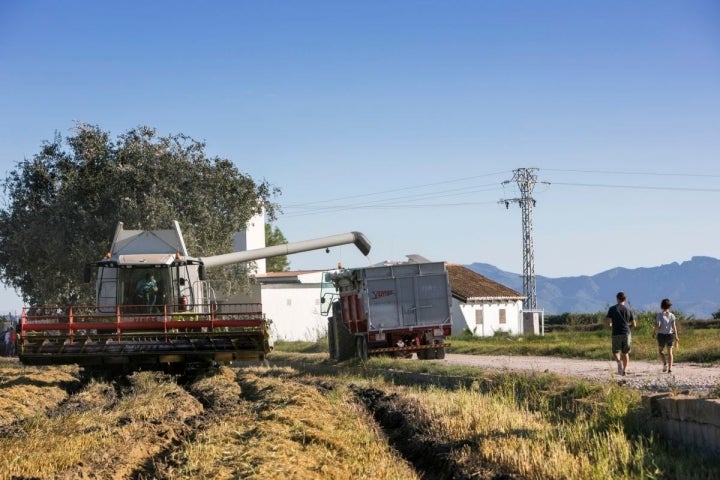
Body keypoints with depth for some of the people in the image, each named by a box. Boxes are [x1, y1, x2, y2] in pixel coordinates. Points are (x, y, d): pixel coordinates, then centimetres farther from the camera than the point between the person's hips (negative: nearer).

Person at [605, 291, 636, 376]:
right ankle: (625, 370, 5)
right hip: (626, 334, 2)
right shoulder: (628, 310, 5)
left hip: (616, 334, -2)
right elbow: (634, 325, 6)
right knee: (625, 353, 14)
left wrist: (611, 325, 16)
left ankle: (619, 361, -26)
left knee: (616, 352, 6)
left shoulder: (612, 309, 0)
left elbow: (607, 322, -6)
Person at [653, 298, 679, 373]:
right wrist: (676, 336, -3)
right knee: (670, 352, 8)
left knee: (660, 350, 18)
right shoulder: (671, 315, -2)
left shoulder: (659, 315, -9)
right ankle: (670, 368, -2)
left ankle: (665, 363, -5)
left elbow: (657, 326, -15)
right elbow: (674, 326, -8)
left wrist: (654, 332, 2)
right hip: (670, 334, 2)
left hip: (661, 335, -2)